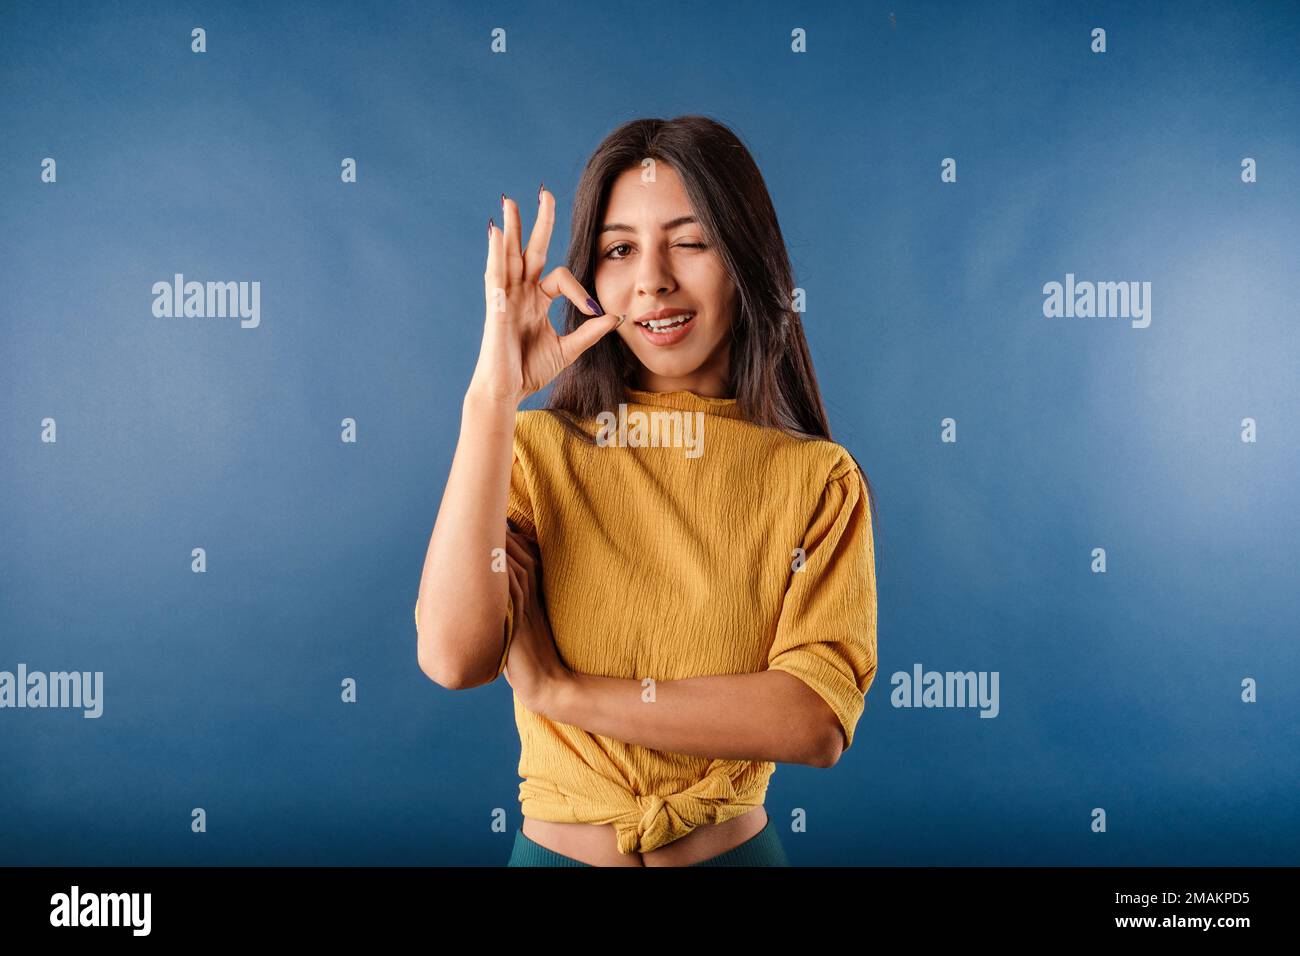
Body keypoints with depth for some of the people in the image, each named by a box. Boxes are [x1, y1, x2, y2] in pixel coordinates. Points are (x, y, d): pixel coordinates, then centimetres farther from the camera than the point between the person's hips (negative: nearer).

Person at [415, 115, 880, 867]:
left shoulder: (818, 479, -9)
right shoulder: (536, 451, -8)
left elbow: (820, 721, -19)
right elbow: (454, 656, -22)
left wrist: (563, 692, -19)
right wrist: (492, 397, -24)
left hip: (736, 846, 0)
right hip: (557, 844, 0)